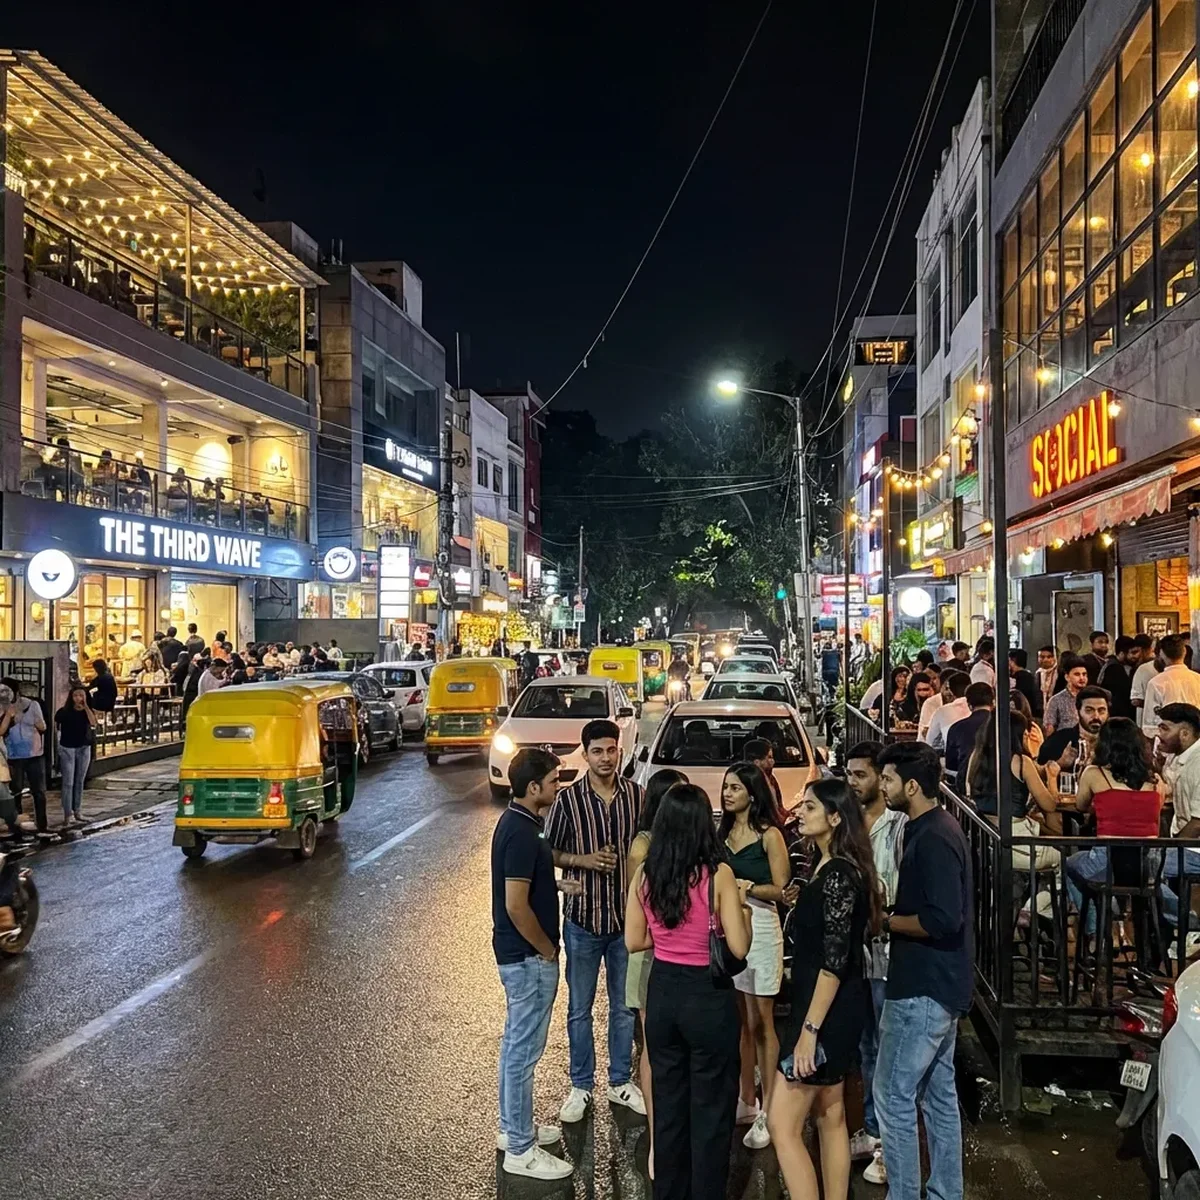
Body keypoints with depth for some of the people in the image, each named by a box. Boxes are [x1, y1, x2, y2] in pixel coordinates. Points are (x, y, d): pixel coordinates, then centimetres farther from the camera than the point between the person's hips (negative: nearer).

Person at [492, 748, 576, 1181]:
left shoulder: (515, 821, 6)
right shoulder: (521, 833, -25)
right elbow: (516, 906, -25)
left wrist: (559, 883, 11)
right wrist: (547, 950, -15)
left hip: (516, 953, 10)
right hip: (528, 956, -10)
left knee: (516, 1042, 20)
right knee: (524, 1049, 1)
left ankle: (513, 1128, 33)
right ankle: (520, 1151, 12)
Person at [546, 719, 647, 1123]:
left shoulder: (636, 795, -3)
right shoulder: (568, 799, -9)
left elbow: (648, 846, 6)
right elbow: (550, 853, -1)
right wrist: (583, 859, -18)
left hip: (627, 916, 2)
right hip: (583, 917, -1)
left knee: (625, 1006, 14)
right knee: (579, 1008, 11)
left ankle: (620, 1081, 31)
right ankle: (581, 1086, 27)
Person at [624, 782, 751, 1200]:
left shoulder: (644, 874, -4)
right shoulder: (718, 873, -17)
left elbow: (634, 941, 3)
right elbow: (739, 947, -15)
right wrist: (743, 913, 2)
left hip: (662, 993, 5)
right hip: (708, 996, -5)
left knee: (668, 1101, 20)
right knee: (711, 1107, 12)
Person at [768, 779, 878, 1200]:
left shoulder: (838, 875, -21)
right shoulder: (830, 869, 9)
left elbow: (835, 960, -24)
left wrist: (809, 1029, -23)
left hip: (826, 1013, -10)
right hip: (834, 1011, 10)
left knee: (782, 1124, -4)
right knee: (830, 1117, 16)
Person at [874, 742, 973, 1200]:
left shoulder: (933, 838, -21)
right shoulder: (934, 828, 10)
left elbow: (943, 920, -28)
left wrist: (885, 922, -16)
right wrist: (891, 913, 5)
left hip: (923, 988, -10)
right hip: (938, 983, 10)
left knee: (892, 1095, -1)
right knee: (939, 1093, 18)